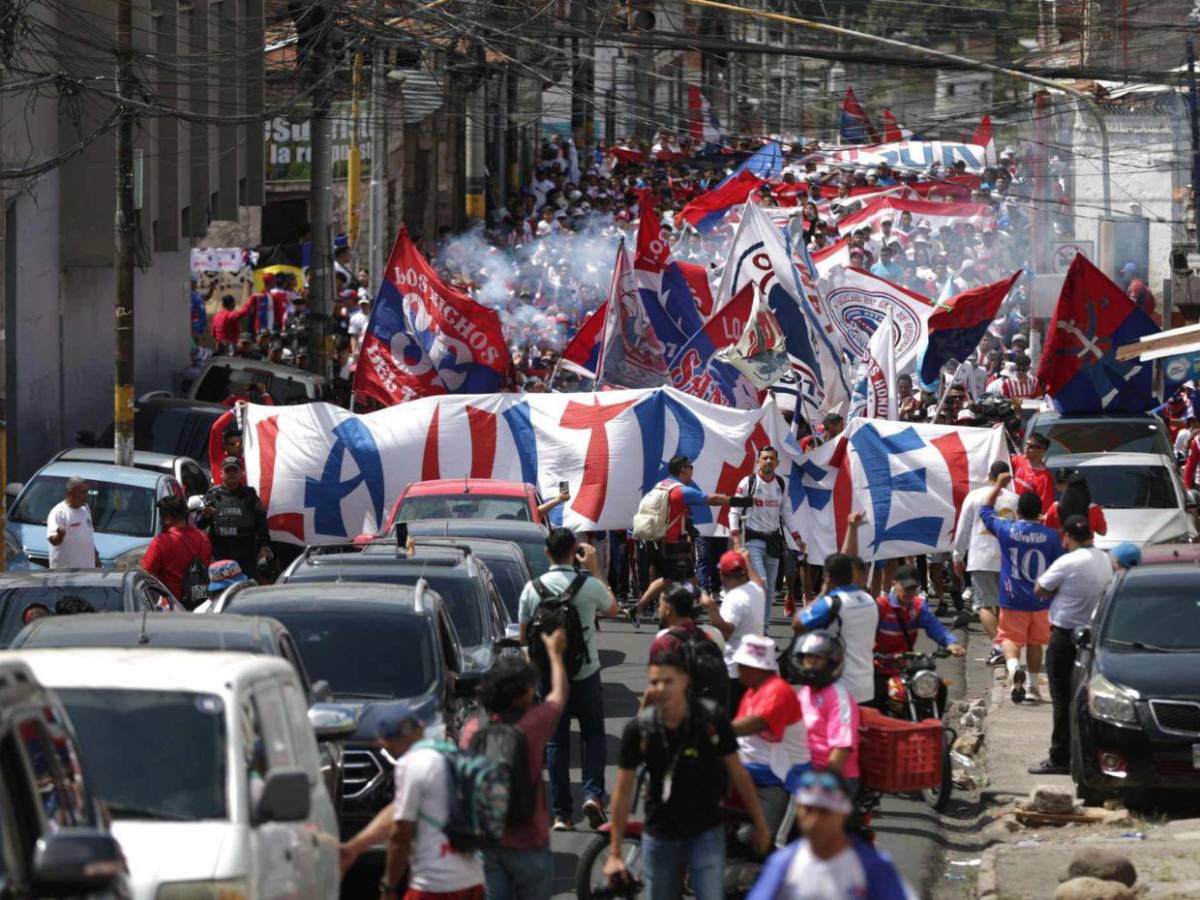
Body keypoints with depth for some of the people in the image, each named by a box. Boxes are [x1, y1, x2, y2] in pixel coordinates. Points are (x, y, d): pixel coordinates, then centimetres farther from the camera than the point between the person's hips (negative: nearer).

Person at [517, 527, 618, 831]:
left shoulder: (532, 589, -6)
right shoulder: (590, 586, -11)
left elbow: (524, 637, 2)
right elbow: (612, 609, 11)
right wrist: (595, 569, 13)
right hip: (586, 674, -1)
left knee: (556, 741, 8)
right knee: (594, 735, 14)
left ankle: (561, 813, 5)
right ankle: (593, 793, -7)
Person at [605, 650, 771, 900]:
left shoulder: (712, 720, -13)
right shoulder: (638, 729, -9)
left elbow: (737, 773, -1)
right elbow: (623, 792, -3)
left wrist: (760, 825, 5)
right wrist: (615, 853, -2)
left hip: (706, 831, -2)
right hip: (659, 836, 2)